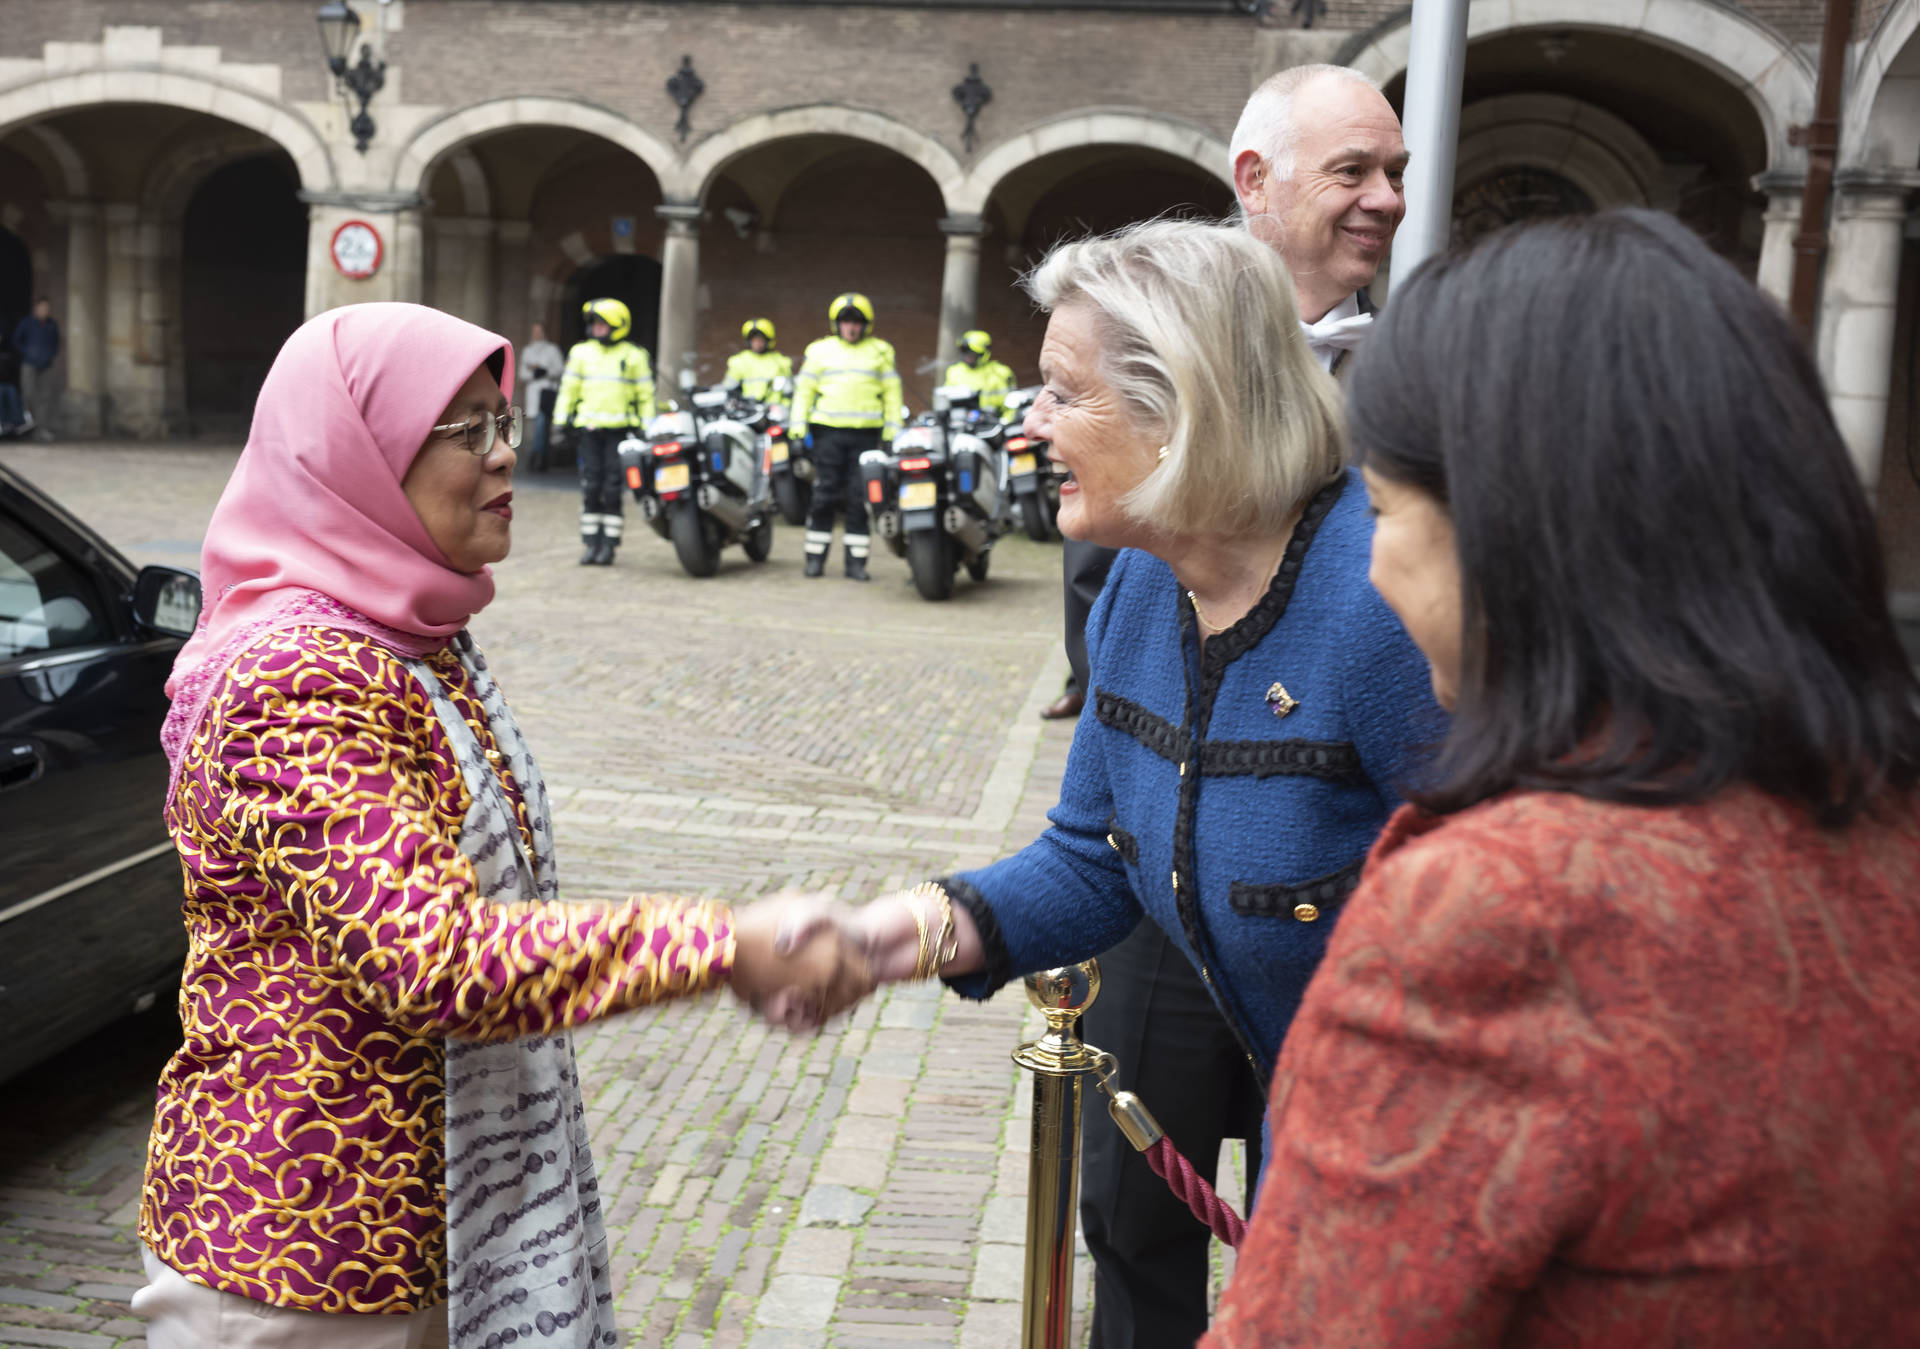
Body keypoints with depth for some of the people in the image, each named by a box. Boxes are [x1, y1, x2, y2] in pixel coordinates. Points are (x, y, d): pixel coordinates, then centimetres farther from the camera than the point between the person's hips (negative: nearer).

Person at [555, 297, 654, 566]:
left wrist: (647, 428, 2)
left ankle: (609, 545, 2)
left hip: (619, 429, -2)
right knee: (590, 486, 1)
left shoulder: (634, 356, 4)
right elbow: (568, 387, 15)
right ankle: (591, 543, 7)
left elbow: (646, 394, 7)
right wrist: (560, 420, 9)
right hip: (589, 427, 2)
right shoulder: (581, 352, 11)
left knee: (612, 488, -5)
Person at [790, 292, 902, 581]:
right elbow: (804, 389, 12)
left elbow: (892, 392, 12)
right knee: (824, 495, -2)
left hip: (866, 432, 0)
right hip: (828, 430, 0)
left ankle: (856, 560, 4)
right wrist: (798, 427, 2)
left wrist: (893, 431, 3)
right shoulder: (819, 350, 12)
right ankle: (815, 557, 5)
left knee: (860, 498, -1)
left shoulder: (880, 351, 13)